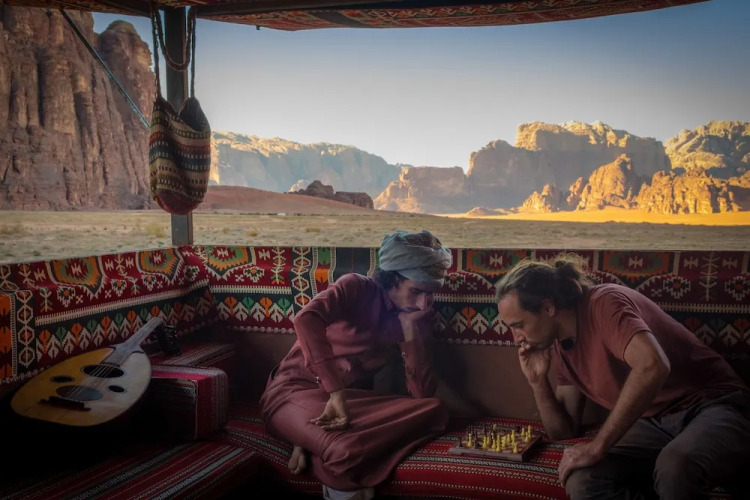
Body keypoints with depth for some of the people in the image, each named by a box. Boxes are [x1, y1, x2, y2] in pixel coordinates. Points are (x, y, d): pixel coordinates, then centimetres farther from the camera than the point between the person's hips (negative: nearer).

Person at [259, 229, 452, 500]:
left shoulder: (420, 319, 3)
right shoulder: (356, 287, -11)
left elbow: (422, 394, -6)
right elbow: (305, 319, -32)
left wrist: (410, 327, -14)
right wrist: (335, 393, -38)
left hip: (351, 398, 6)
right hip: (297, 389, -6)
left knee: (433, 410, -22)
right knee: (346, 451, -39)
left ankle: (316, 443, -20)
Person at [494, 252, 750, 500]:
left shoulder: (604, 303, -18)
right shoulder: (558, 346, 7)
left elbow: (652, 366, -36)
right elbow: (562, 431, 12)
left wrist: (597, 446, -29)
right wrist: (538, 380, -6)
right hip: (655, 423, 6)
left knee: (674, 468, -39)